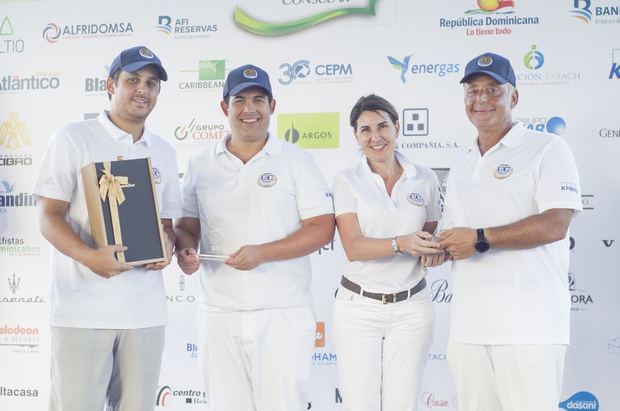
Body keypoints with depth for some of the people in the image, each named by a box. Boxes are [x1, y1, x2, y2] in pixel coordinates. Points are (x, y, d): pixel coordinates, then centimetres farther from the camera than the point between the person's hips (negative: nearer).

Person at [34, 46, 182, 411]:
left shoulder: (164, 152, 14)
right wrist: (88, 256, -24)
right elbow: (50, 217, -6)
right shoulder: (72, 139, -1)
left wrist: (167, 246, -5)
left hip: (146, 311, 5)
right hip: (83, 310, -4)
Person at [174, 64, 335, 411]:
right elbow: (186, 225, 14)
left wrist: (263, 252, -17)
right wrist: (185, 251, -10)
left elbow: (322, 228, -5)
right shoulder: (201, 165, 9)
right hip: (219, 314, 3)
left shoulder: (297, 161, 0)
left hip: (283, 314, -3)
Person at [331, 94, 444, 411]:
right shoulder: (347, 181, -2)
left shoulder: (425, 179, 6)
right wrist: (401, 244, -28)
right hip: (358, 306, -2)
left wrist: (437, 250, -9)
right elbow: (353, 248, -12)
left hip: (411, 308, 2)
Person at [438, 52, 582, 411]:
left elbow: (555, 225, -13)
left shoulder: (548, 149, -1)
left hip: (529, 324, -6)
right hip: (468, 325, 6)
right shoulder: (462, 167, 20)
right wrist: (439, 248, 1)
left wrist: (480, 239, -13)